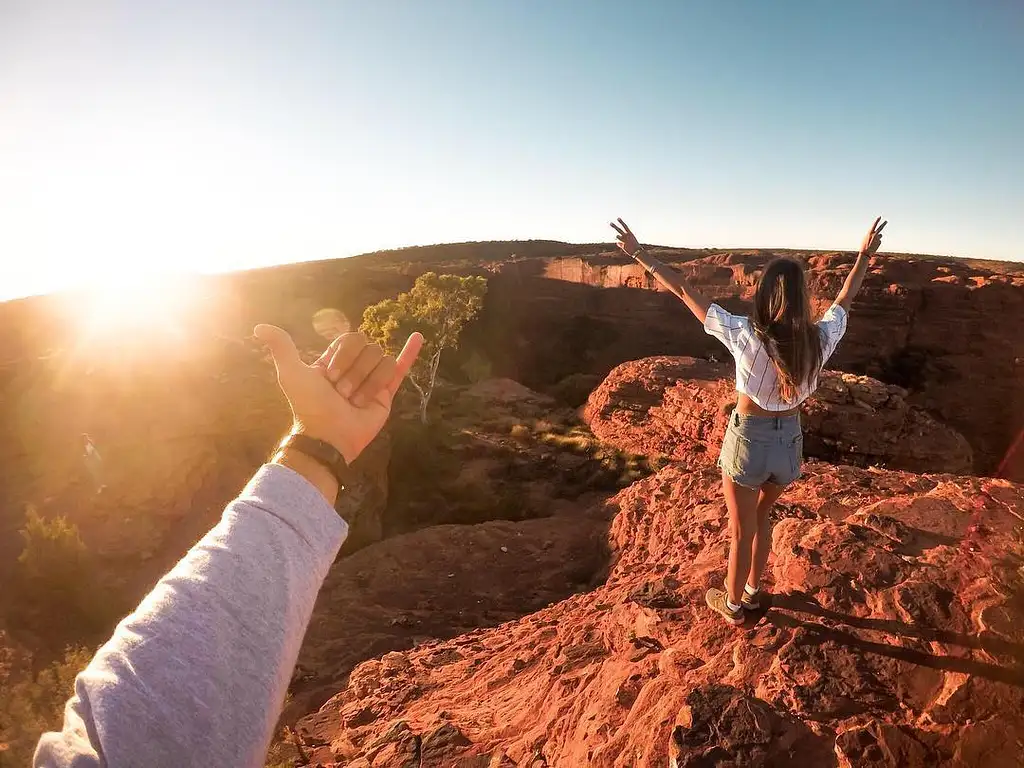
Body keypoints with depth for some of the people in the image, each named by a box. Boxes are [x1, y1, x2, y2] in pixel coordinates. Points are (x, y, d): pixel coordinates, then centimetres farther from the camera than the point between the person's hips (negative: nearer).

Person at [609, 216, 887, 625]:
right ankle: (752, 590, 47)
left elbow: (684, 291, -18)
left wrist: (640, 254, -10)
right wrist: (865, 256, 25)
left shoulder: (744, 335, -24)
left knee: (742, 530, 16)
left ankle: (733, 603, 38)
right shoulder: (820, 339, -13)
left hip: (748, 439, -4)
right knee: (760, 517, 28)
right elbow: (845, 299, 8)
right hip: (790, 441, 4)